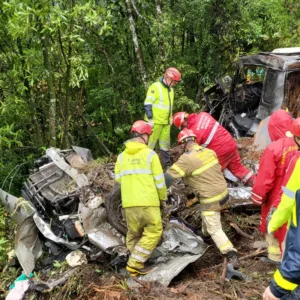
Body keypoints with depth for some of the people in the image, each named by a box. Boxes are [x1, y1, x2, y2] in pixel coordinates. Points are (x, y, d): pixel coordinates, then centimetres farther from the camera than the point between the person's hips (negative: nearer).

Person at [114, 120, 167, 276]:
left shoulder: (121, 156, 8)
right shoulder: (150, 154, -4)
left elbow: (118, 179, 11)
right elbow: (159, 180, -3)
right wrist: (163, 198, 11)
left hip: (129, 202, 5)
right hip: (148, 201, -5)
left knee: (133, 233, 17)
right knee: (154, 231, 6)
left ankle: (136, 265, 23)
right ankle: (135, 263, 1)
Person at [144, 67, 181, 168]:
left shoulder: (170, 90, 14)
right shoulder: (155, 87, -13)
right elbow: (147, 104, -17)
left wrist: (170, 118, 19)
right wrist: (150, 119, -19)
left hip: (166, 122, 8)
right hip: (155, 122, -8)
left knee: (165, 144, 14)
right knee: (150, 143, -3)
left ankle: (167, 164, 24)